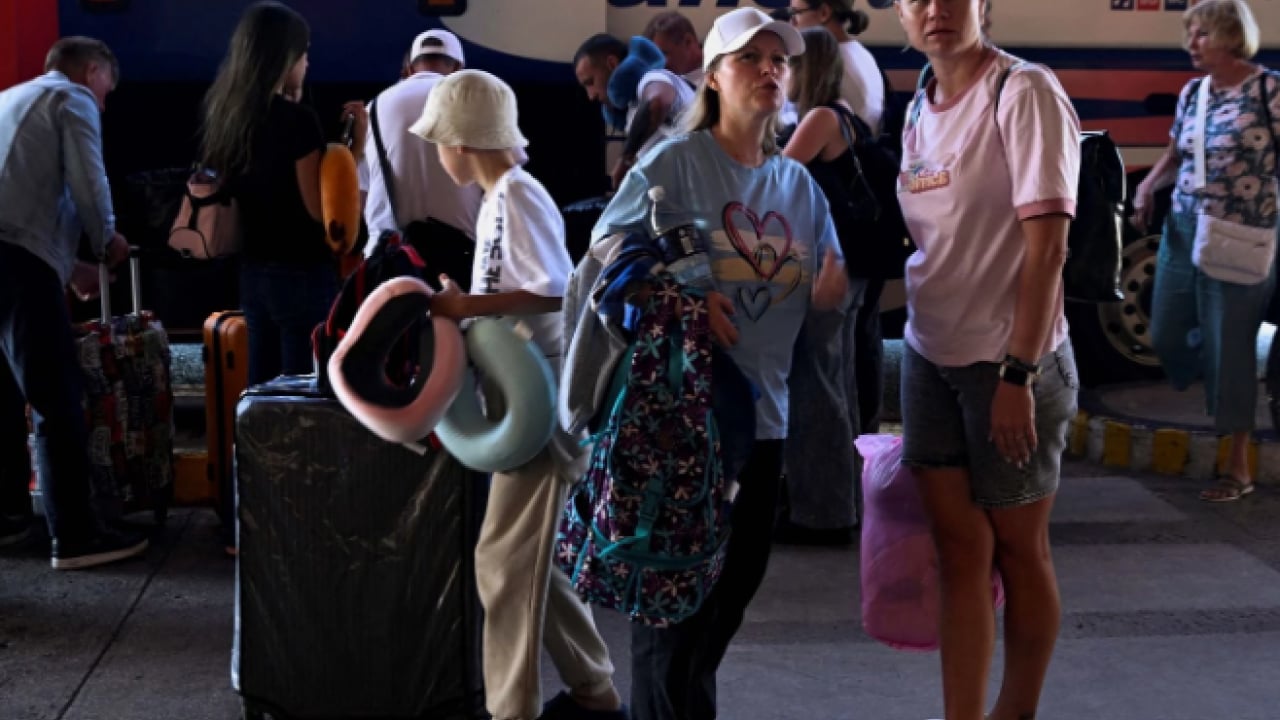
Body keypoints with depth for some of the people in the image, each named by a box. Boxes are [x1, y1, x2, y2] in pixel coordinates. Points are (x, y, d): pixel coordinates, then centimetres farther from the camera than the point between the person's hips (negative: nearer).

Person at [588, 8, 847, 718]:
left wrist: (826, 293, -8)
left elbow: (820, 292, 15)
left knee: (738, 575, 16)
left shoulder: (799, 183, 11)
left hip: (763, 410, 7)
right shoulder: (675, 162, -7)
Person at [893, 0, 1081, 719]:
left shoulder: (1025, 92, -13)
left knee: (1019, 549, 8)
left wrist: (1018, 375, -20)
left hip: (1010, 362, -6)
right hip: (930, 356, 6)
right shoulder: (920, 110, 9)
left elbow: (1047, 244, -17)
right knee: (961, 547, 8)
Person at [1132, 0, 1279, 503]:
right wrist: (1148, 187, 1)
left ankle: (1238, 467, 12)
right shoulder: (1191, 93, 7)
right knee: (1166, 337, 11)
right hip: (1182, 231, 6)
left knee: (1229, 347, -1)